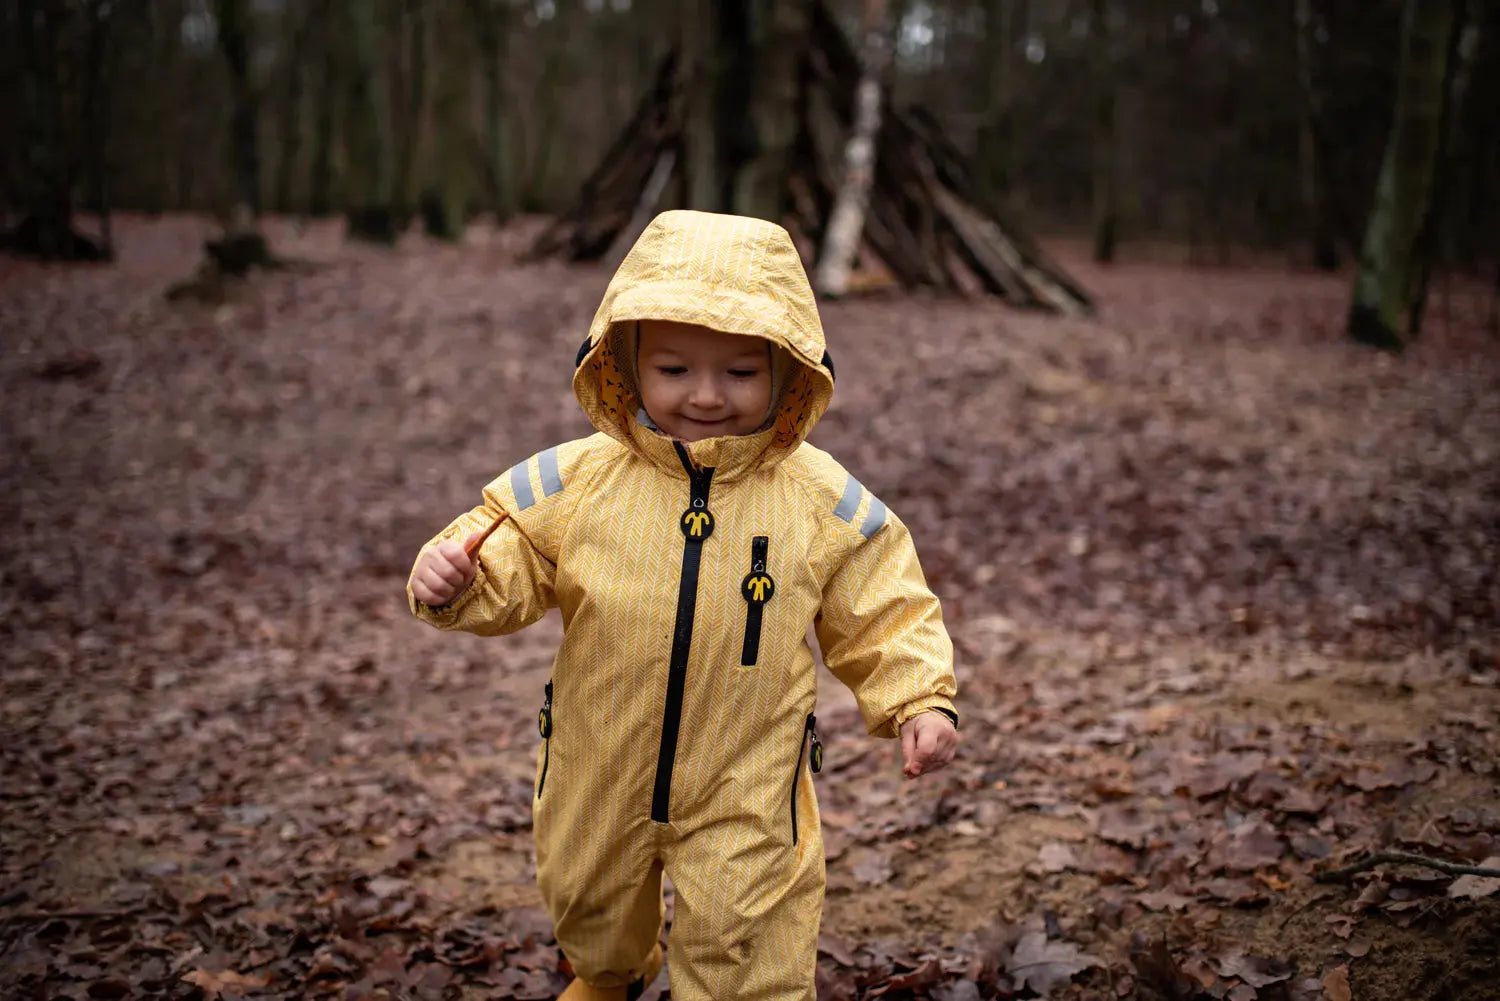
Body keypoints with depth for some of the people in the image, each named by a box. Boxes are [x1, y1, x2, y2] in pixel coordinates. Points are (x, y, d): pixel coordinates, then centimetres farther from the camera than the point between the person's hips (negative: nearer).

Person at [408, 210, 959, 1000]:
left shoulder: (824, 502, -13)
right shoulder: (576, 482, -13)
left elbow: (883, 617, -3)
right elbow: (507, 564, -6)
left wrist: (922, 700, -16)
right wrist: (456, 576, -26)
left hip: (745, 795, -2)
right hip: (598, 778, 3)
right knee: (590, 909, 28)